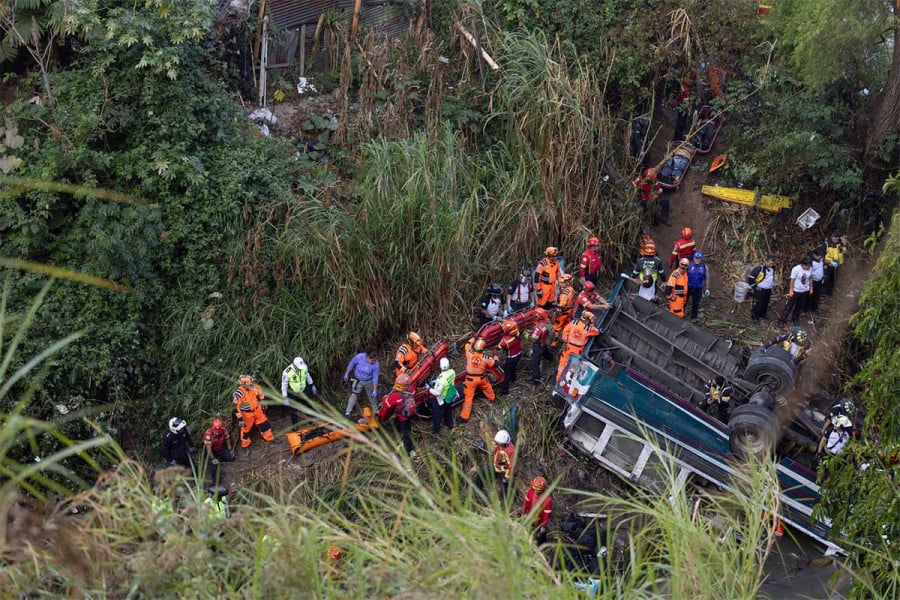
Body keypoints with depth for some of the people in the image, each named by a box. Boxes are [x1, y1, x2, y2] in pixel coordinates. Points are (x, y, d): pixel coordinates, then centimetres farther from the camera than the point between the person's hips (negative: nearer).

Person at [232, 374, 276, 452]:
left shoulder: (255, 387, -14)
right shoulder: (238, 393, -30)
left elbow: (261, 396, 7)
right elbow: (236, 407, -22)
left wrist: (263, 406, 15)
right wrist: (240, 419, -19)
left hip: (257, 410, 5)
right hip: (247, 414, -5)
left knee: (265, 424, 15)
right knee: (246, 429, 12)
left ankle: (269, 438, 38)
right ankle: (245, 445, 33)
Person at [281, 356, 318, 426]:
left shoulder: (304, 367, -17)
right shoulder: (287, 372, -30)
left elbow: (307, 376, 5)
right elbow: (284, 385, -19)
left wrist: (312, 386, 15)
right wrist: (285, 398, -17)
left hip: (303, 391, 4)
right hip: (293, 394, -4)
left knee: (308, 406, 17)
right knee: (294, 411, 7)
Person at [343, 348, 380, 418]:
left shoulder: (376, 364, -25)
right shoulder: (359, 357, -27)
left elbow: (375, 378, -19)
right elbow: (351, 365, -8)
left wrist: (375, 390, -19)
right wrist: (346, 374, 0)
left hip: (369, 382, 1)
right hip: (358, 381, -1)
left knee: (372, 396, 14)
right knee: (353, 395, -6)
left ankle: (376, 412, 34)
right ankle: (347, 413, 0)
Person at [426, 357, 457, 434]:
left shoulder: (441, 379, -41)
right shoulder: (452, 372, -21)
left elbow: (437, 393, -33)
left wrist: (429, 388, -18)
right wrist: (436, 381, -1)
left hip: (440, 399, -6)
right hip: (449, 397, 6)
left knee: (437, 415, 20)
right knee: (448, 410, 33)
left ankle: (436, 430, 39)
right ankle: (449, 424, 55)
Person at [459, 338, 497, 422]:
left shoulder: (469, 353, -22)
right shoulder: (485, 358, -20)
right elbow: (494, 363, -2)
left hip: (470, 378, -1)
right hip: (481, 378, 1)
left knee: (468, 396, 5)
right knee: (487, 387, 34)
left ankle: (464, 416, 7)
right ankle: (492, 398, 63)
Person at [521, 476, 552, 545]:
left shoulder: (547, 500, -35)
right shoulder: (531, 491, -22)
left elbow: (547, 514, -24)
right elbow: (526, 502, -5)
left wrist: (544, 526, -17)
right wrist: (523, 513, 5)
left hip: (540, 522, -5)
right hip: (530, 519, 5)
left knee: (541, 536, 19)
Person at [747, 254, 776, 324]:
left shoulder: (772, 268, 2)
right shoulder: (759, 268, -22)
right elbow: (750, 278, -20)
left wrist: (772, 284, 19)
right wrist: (755, 287, -14)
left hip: (768, 290, 7)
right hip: (760, 290, -7)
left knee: (765, 304, 18)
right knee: (758, 304, -7)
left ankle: (762, 315, 36)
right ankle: (755, 318, 4)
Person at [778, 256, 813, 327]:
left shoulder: (810, 269, -8)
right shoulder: (796, 269, -22)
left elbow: (810, 279, 8)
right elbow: (792, 280, -16)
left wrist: (811, 288, 13)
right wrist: (791, 290, -14)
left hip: (805, 291, 5)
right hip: (795, 291, -4)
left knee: (800, 307, 14)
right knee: (789, 306, 0)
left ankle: (794, 319, 31)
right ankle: (782, 320, 7)